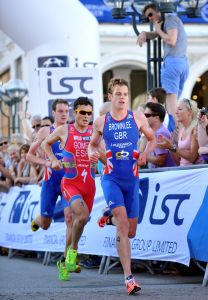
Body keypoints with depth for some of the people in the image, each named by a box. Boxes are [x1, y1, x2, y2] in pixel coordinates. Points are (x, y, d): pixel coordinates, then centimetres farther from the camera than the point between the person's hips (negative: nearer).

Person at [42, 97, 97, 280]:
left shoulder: (95, 132, 4)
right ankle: (74, 248, -1)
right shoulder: (64, 131, -2)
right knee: (82, 216, -27)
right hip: (70, 183, -4)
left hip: (89, 184, 4)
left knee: (79, 221, 10)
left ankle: (65, 261, 27)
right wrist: (53, 159, 1)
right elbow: (46, 143, 15)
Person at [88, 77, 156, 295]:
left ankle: (110, 217, 45)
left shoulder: (138, 118, 2)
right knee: (123, 224, -20)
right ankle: (129, 277, -20)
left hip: (132, 179, 3)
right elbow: (92, 144, 16)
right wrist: (92, 154, -7)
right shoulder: (101, 122, 1)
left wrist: (145, 153, -6)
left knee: (130, 232, 9)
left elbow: (152, 139, 15)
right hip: (111, 178, -3)